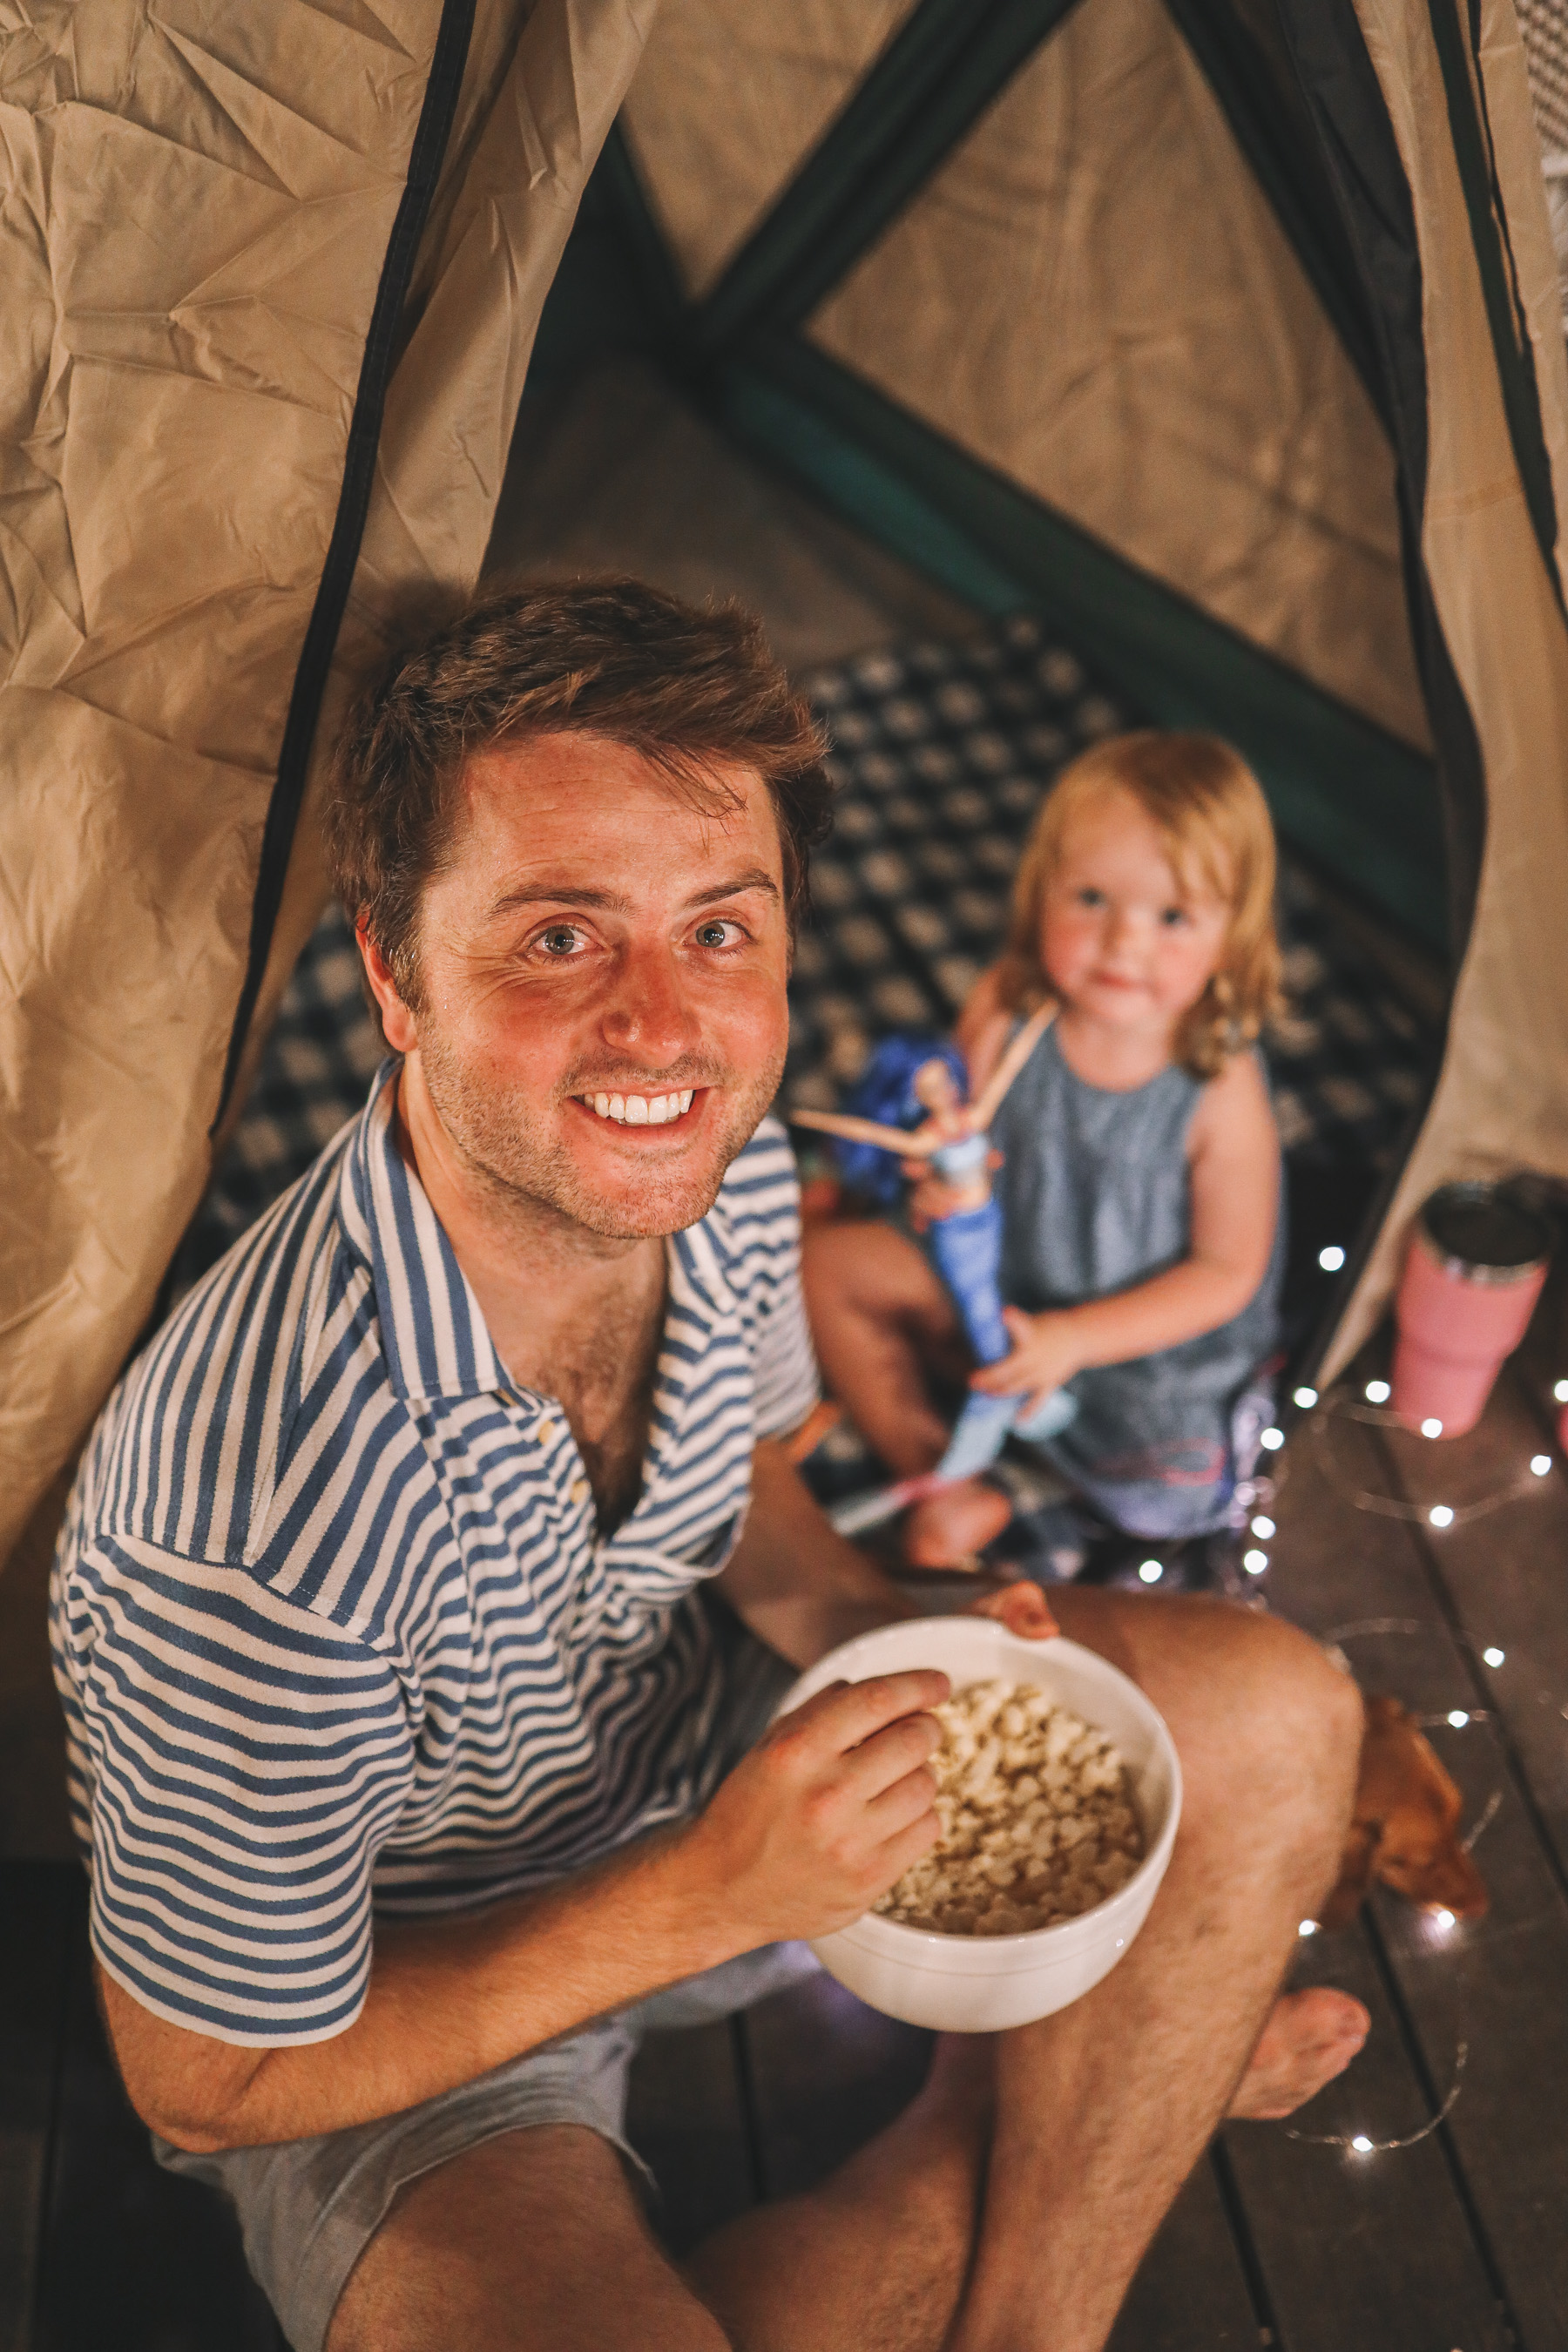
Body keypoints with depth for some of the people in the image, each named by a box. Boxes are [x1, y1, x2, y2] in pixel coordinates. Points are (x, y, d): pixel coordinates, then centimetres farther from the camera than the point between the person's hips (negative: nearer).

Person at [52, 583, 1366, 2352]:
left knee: (1272, 1717, -3)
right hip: (397, 2012, -5)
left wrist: (881, 1644, -14)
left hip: (683, 1755, 6)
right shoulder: (274, 1508, -38)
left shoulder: (720, 1172, -16)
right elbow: (211, 2083, -22)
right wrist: (710, 1894, -27)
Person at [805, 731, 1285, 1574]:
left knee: (1174, 1494, -25)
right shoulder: (1004, 1013, -19)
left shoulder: (1223, 1092, -27)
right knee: (833, 1261, -4)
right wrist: (943, 1182, -29)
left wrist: (1074, 1337, -24)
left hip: (1150, 1338, -4)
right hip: (1001, 1294, 4)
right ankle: (941, 1477, 3)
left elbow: (1226, 1272, -18)